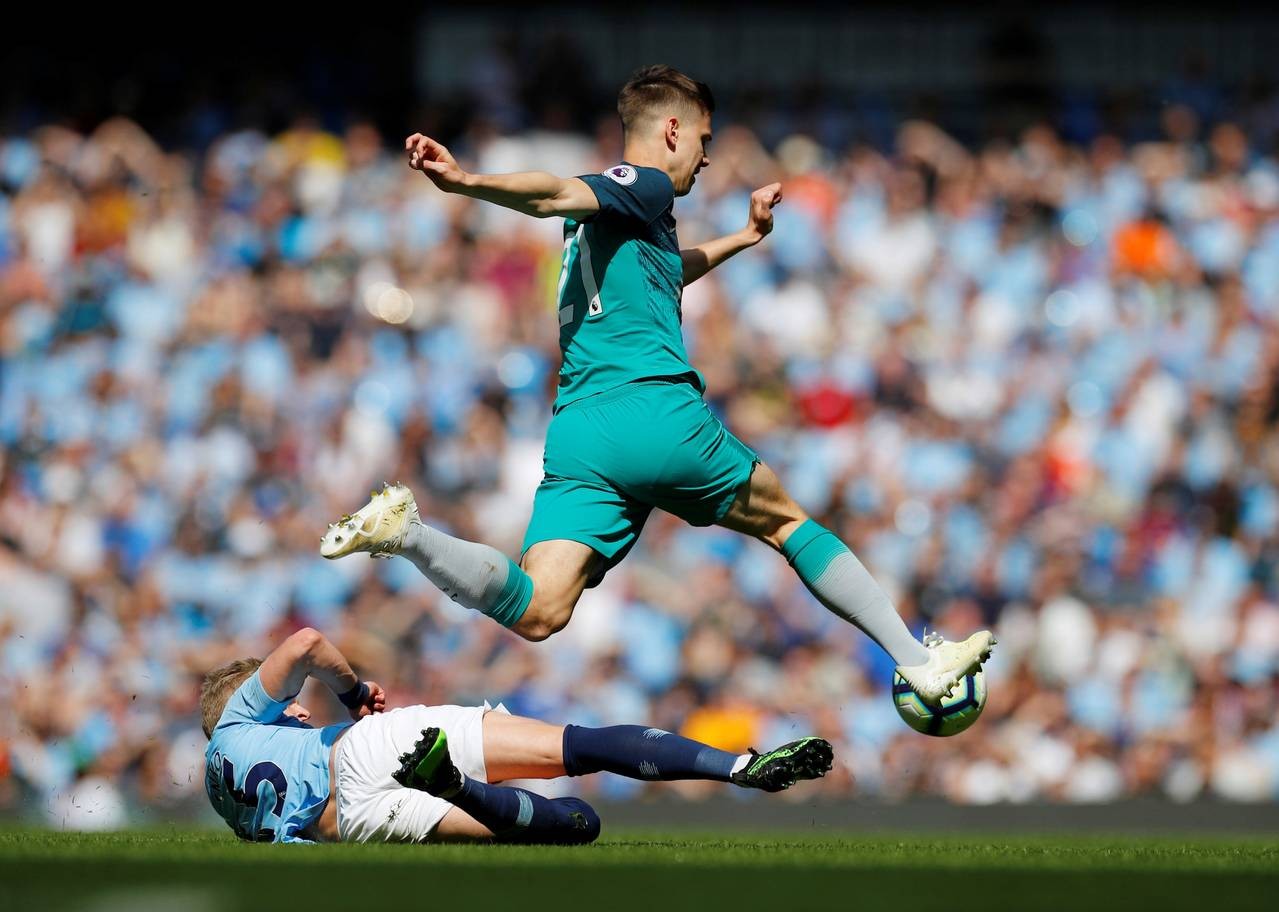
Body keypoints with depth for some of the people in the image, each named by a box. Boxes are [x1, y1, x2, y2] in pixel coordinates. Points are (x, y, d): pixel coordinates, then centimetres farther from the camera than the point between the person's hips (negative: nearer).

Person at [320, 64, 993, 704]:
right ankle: (919, 660, 18)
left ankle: (406, 530, -30)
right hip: (661, 419, -6)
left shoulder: (601, 216, 28)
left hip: (575, 433, 6)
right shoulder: (643, 186, 1)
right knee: (787, 522, 17)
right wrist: (468, 184, -35)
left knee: (536, 614, -12)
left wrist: (744, 238, 58)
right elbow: (559, 194, -18)